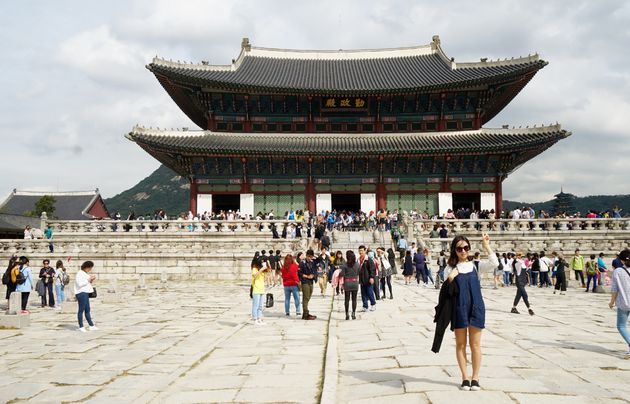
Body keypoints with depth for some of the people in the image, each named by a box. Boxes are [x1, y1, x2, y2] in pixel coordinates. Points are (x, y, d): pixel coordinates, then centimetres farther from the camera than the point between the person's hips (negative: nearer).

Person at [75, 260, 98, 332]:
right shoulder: (79, 273, -12)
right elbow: (80, 284, -22)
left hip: (85, 293, 10)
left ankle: (91, 326, 16)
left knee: (87, 310, 12)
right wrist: (88, 280, -17)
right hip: (81, 293, -10)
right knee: (81, 310, -3)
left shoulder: (85, 273, 17)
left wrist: (91, 280, 5)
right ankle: (81, 327, 3)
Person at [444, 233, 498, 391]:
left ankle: (475, 378, 14)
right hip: (459, 308, -1)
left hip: (476, 307, 1)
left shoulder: (475, 265, 6)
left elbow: (494, 263, -9)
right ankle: (465, 378, 16)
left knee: (475, 344, 5)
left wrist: (486, 245, -9)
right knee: (460, 344, 6)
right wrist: (450, 279, -17)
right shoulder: (450, 269, 3)